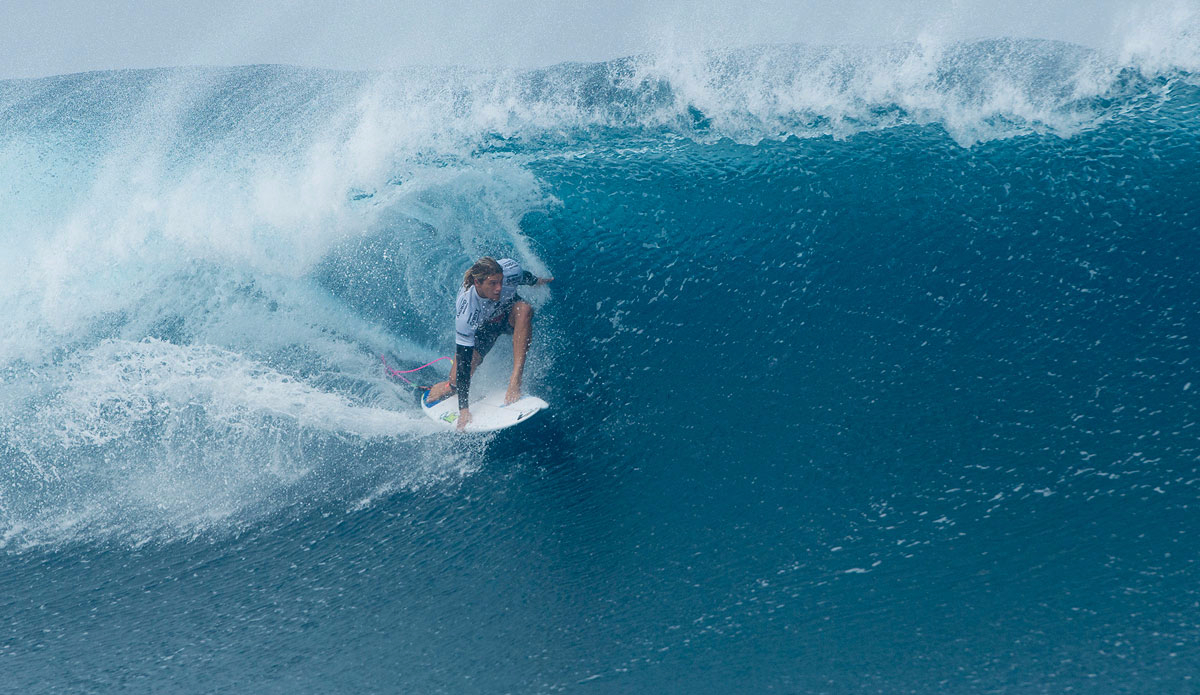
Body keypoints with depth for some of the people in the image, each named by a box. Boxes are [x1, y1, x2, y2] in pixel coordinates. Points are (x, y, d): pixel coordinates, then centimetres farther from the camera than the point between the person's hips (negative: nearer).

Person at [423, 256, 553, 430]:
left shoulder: (509, 270, -35)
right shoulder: (465, 313, -42)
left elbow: (523, 275, -7)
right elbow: (463, 361, -38)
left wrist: (536, 280, 15)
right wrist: (463, 408, -38)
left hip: (509, 313, 2)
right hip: (481, 329, -1)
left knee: (524, 309, -35)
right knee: (456, 381, -12)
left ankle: (515, 383, -34)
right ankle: (449, 386, 29)